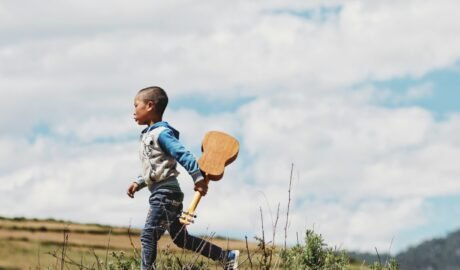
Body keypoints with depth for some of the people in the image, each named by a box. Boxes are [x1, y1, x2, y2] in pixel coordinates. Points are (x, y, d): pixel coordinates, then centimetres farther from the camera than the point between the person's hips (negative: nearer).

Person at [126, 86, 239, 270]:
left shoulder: (161, 133, -14)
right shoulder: (148, 135, 17)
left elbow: (183, 155, -23)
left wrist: (198, 178, -28)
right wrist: (138, 183, 16)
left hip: (165, 193, -10)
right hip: (163, 194, 10)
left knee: (148, 236, -12)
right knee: (181, 239, 13)